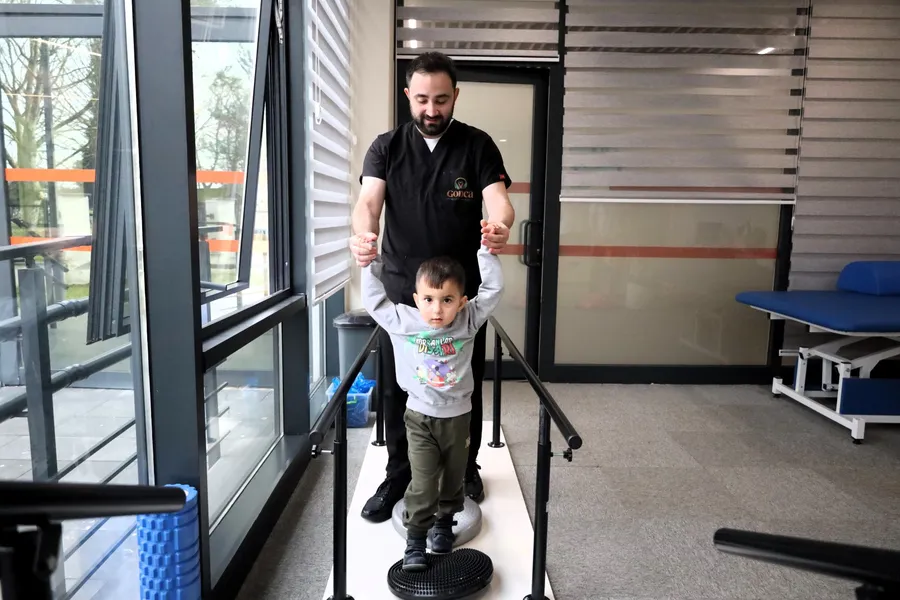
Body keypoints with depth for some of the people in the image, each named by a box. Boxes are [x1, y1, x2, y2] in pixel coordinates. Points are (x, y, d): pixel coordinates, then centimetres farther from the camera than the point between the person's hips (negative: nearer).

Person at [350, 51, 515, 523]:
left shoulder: (478, 146, 1)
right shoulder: (386, 147, 2)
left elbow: (498, 200, -14)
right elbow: (368, 200, -14)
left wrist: (499, 226, -39)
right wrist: (363, 234, -38)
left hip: (464, 290, 0)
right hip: (400, 290, 1)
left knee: (465, 387, 12)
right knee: (397, 389, 8)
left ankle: (466, 469, 33)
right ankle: (397, 478, 27)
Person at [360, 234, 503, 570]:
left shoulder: (468, 322, -10)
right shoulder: (402, 322, -10)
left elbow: (493, 289, -8)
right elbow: (373, 298, -2)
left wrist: (487, 250, -10)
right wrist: (370, 259, -3)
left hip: (457, 416, 2)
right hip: (420, 417, -2)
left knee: (453, 477, 18)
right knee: (423, 482, -3)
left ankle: (445, 523, 41)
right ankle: (415, 540, 11)